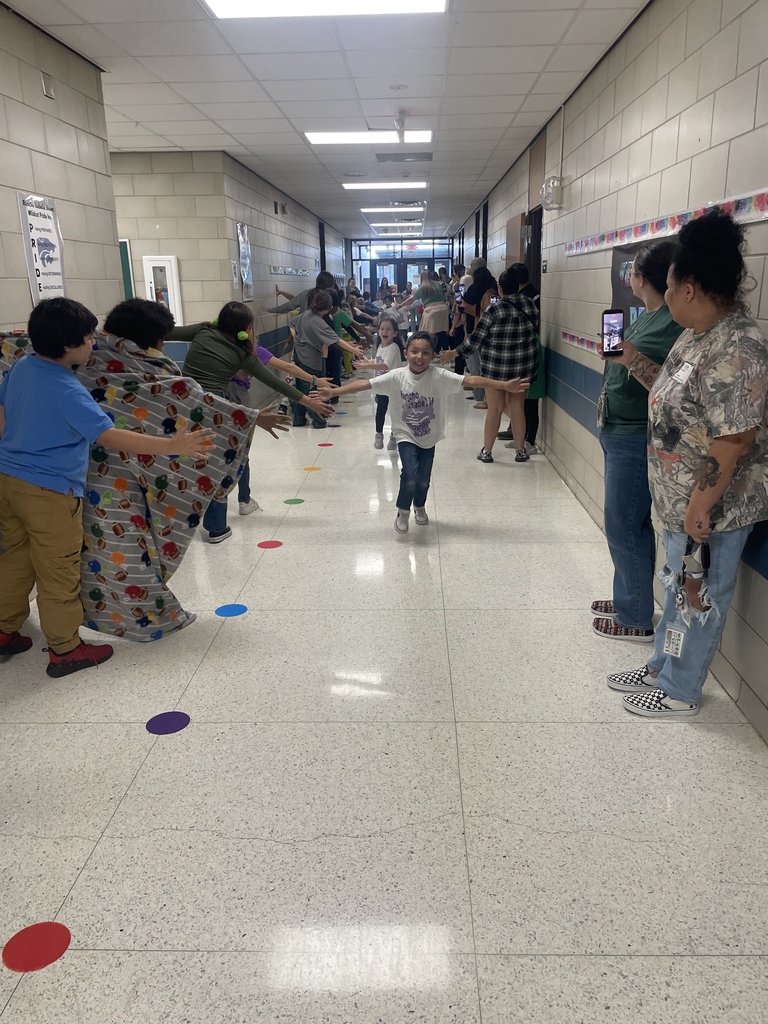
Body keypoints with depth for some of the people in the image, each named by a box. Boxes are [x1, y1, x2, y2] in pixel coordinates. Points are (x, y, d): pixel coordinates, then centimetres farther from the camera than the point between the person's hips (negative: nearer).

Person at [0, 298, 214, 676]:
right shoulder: (67, 391, -23)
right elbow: (110, 436, -31)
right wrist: (172, 445, -35)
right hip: (49, 491, -8)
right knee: (58, 573, 5)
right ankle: (65, 650, 18)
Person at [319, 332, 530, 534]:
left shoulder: (439, 376, -18)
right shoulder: (397, 376, -16)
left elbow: (470, 381, -24)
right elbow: (364, 384, -16)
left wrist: (505, 385, -32)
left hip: (429, 437, 2)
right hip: (406, 436, -2)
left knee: (424, 479, 12)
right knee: (410, 474, -21)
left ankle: (419, 507, 46)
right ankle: (403, 511, 7)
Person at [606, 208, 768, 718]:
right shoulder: (699, 333, 5)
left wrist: (700, 507, -24)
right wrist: (632, 358, 14)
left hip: (712, 510, -10)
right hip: (680, 500, 10)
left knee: (698, 599, 9)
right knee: (679, 589, 23)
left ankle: (680, 692, 27)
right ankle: (663, 667, 41)